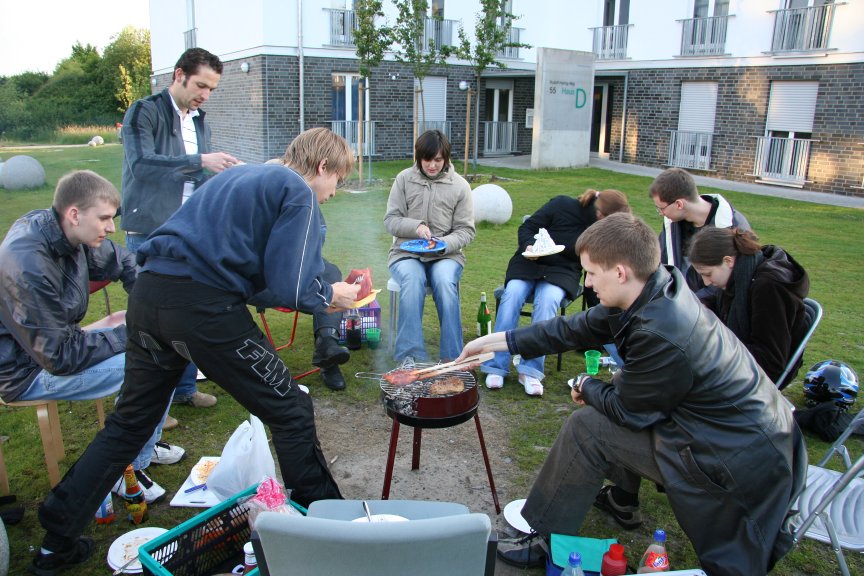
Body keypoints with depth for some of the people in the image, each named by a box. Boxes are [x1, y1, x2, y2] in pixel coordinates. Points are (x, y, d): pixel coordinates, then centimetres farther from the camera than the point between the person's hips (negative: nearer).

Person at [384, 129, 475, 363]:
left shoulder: (459, 185, 5)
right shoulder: (404, 179, 6)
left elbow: (466, 230, 5)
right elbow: (391, 220, 5)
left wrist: (446, 243, -15)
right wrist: (415, 226, -15)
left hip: (446, 255, 0)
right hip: (407, 252, 0)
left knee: (445, 282, -33)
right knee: (412, 281, -34)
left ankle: (452, 357, -25)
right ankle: (410, 356, -30)